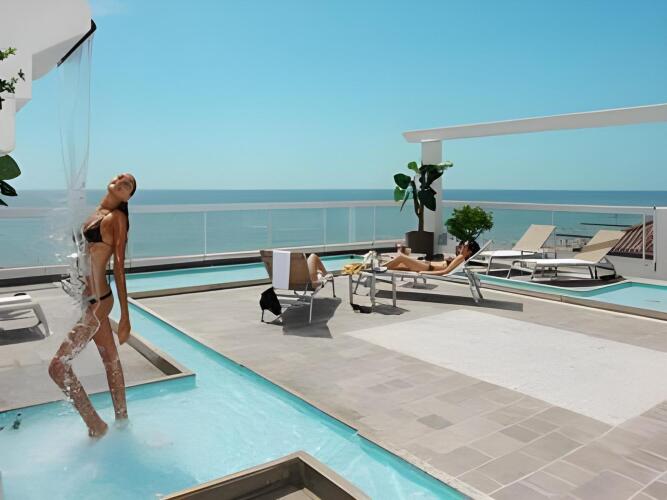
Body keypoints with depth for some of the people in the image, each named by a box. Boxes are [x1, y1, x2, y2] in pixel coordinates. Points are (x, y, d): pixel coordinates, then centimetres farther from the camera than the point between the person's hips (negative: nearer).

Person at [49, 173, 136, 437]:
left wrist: (125, 316, -16)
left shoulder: (117, 218, -12)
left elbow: (119, 266, -15)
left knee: (58, 366, -5)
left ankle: (96, 426, 9)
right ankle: (122, 420, 31)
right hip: (92, 298, 9)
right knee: (111, 359, 17)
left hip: (96, 301, -9)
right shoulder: (95, 214, 11)